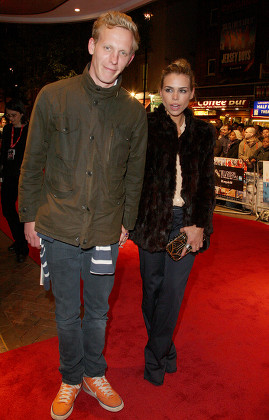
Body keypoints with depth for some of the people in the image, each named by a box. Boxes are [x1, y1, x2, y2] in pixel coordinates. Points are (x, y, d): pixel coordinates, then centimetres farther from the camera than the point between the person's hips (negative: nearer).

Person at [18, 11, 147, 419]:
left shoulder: (135, 111, 1)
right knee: (67, 314, 14)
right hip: (59, 230, -1)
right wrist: (29, 216, 2)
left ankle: (95, 375, 41)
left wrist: (127, 221, 8)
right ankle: (71, 379, 38)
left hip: (105, 233, 1)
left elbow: (135, 172, 9)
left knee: (98, 312, 17)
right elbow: (32, 163, 2)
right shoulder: (53, 96, -3)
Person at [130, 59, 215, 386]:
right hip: (153, 219, -1)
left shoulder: (203, 132, 8)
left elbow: (207, 184, 8)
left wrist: (199, 225, -3)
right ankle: (165, 351, 31)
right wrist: (128, 220, -9)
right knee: (152, 287, 9)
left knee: (173, 291, 0)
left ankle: (154, 357, 20)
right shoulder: (146, 127, 0)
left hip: (187, 222, 2)